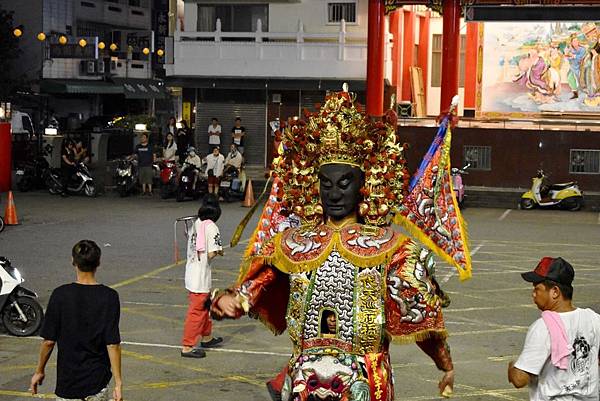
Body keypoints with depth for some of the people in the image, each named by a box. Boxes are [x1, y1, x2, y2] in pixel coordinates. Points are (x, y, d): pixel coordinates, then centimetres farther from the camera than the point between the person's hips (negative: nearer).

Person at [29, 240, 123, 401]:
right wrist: (118, 383, -7)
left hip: (67, 381, -1)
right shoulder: (109, 297, -9)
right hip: (98, 381, 1)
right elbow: (113, 344, -11)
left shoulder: (60, 295, -9)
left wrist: (39, 371, 9)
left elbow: (49, 341, -5)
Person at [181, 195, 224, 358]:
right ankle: (187, 347, 3)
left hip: (191, 273, 8)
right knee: (196, 311, -1)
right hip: (201, 276, -8)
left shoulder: (196, 224, 6)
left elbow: (191, 248, 10)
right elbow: (211, 254, -20)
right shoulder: (211, 227, -16)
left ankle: (207, 338, 39)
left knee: (205, 306, 24)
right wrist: (218, 251, 0)